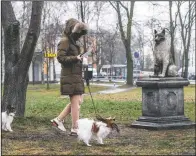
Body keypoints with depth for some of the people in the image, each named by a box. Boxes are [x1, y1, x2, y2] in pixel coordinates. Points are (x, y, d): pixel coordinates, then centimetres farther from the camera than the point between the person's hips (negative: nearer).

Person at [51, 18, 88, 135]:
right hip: (70, 76, -10)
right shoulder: (65, 41, -10)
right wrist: (75, 58, -18)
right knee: (75, 101, -7)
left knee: (79, 101, 11)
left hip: (76, 76, 10)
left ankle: (59, 119, 15)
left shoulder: (73, 42, 19)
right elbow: (60, 57, -18)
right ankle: (75, 128, -3)